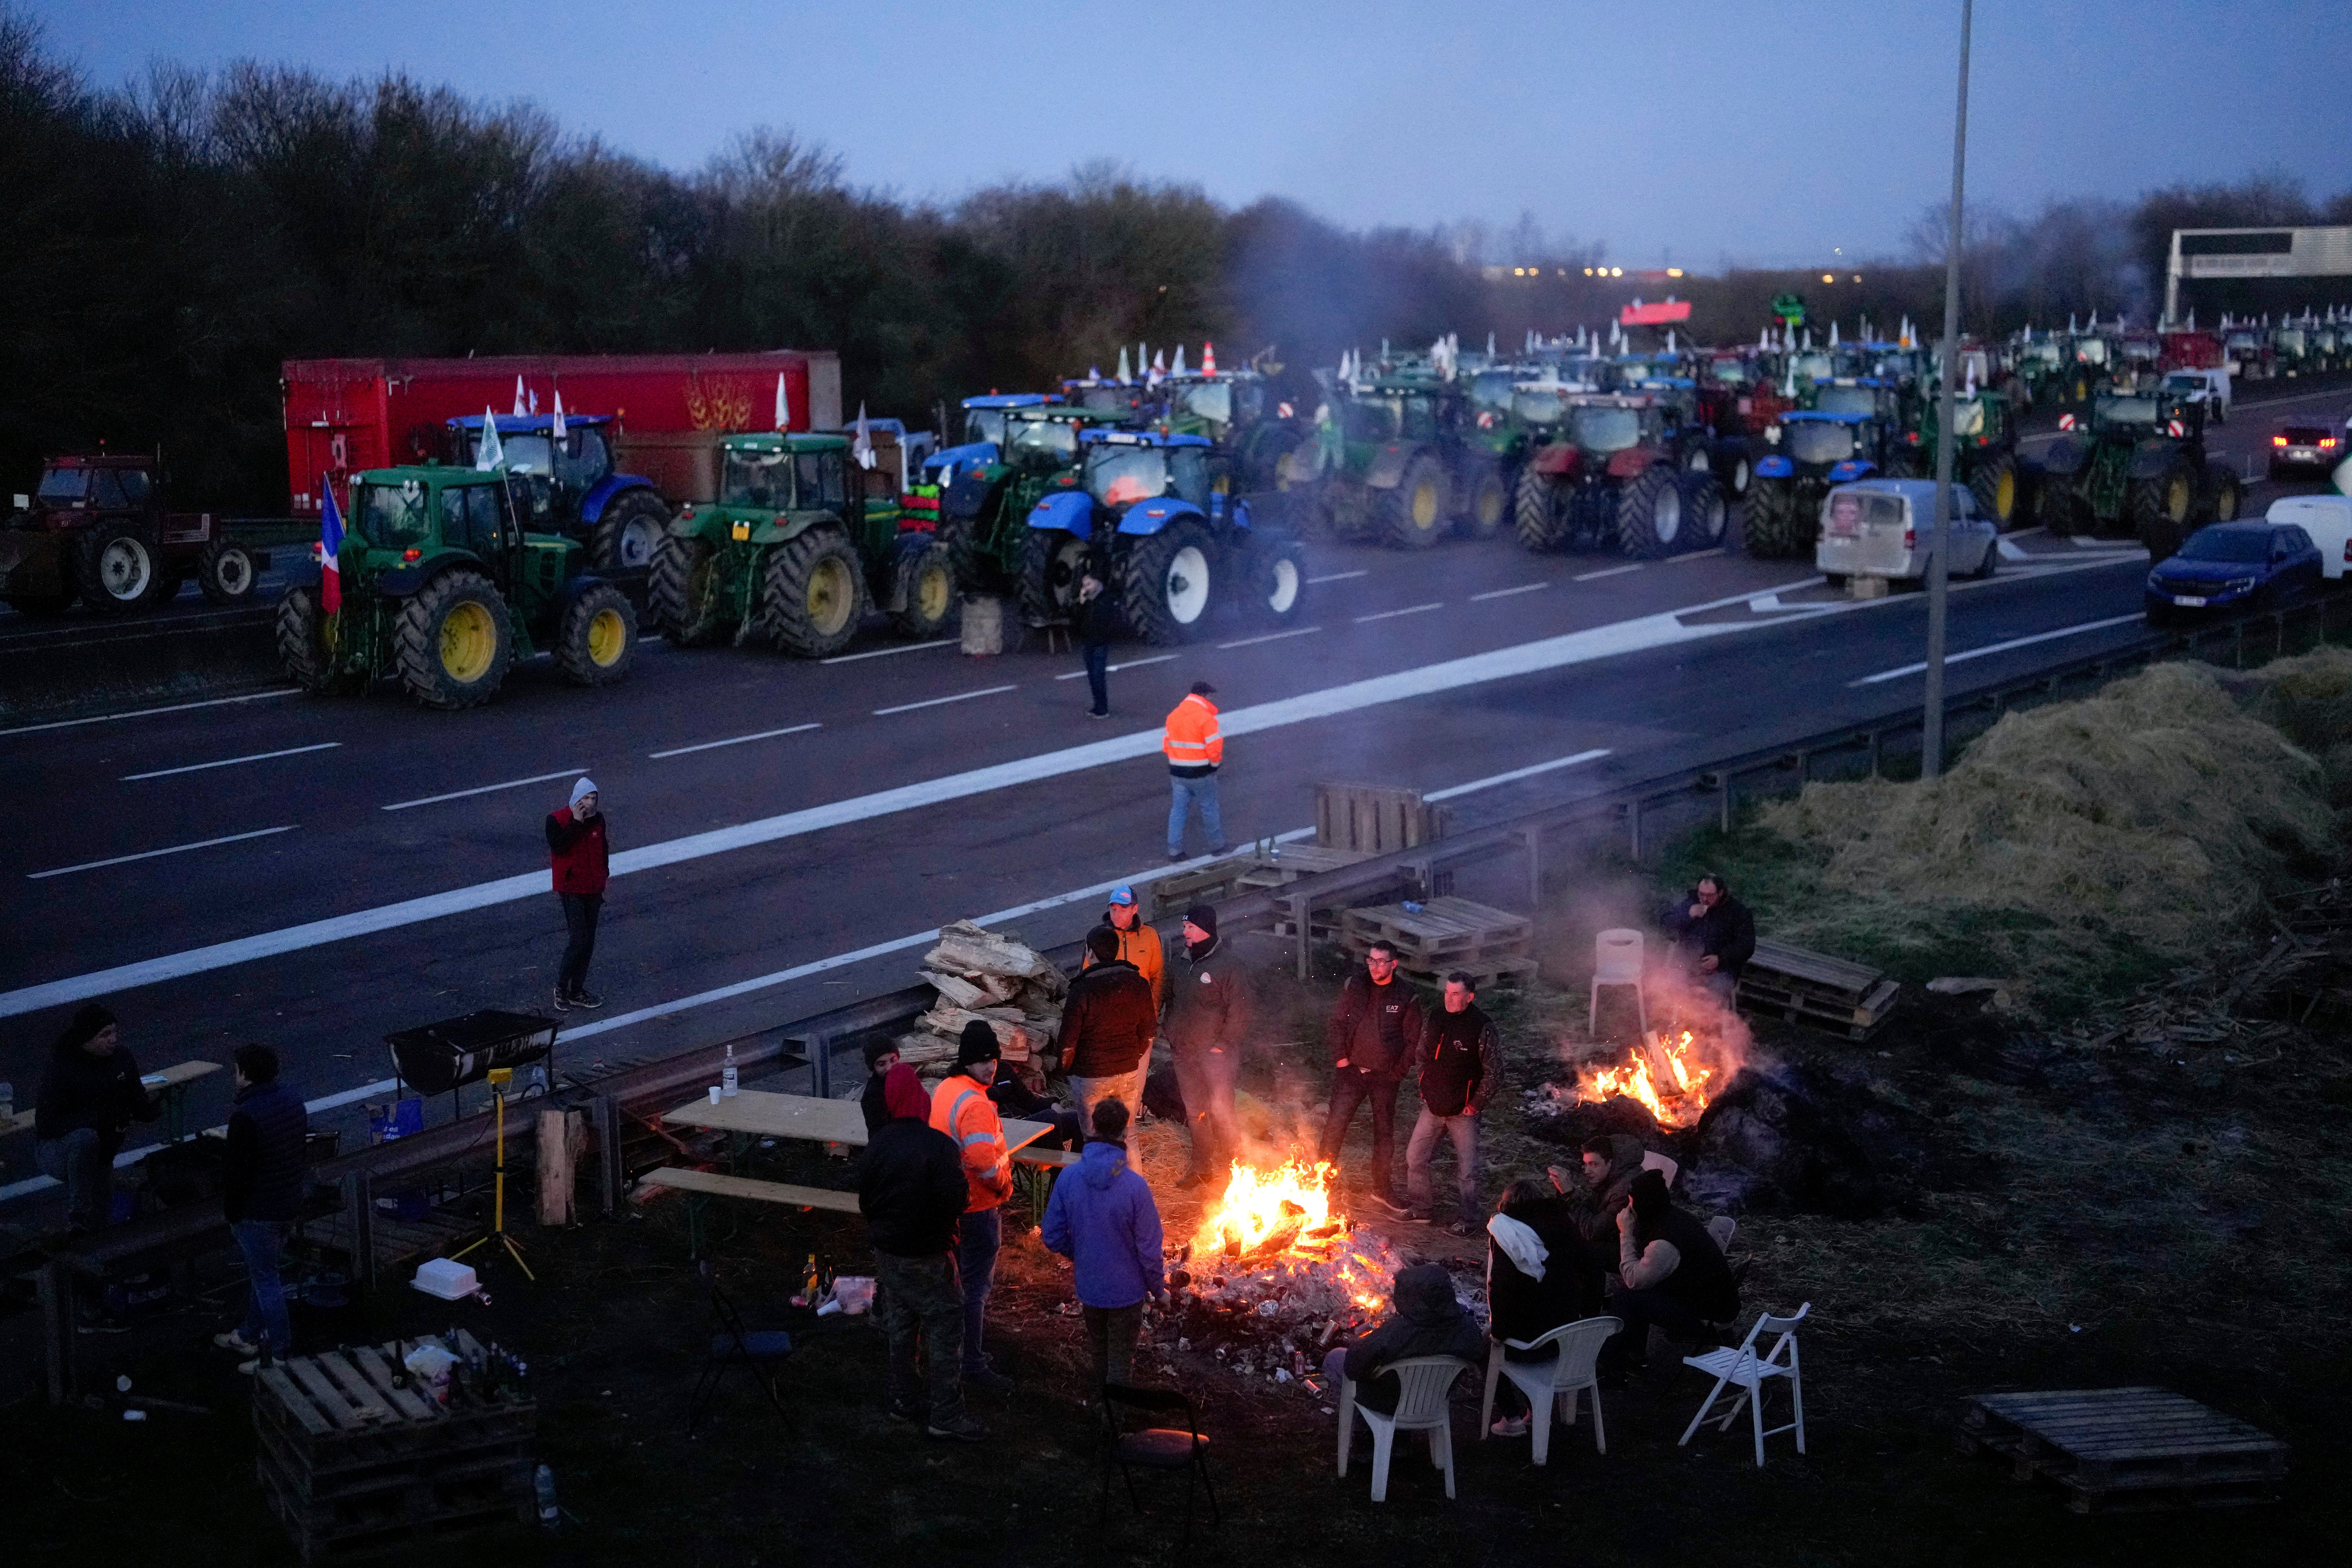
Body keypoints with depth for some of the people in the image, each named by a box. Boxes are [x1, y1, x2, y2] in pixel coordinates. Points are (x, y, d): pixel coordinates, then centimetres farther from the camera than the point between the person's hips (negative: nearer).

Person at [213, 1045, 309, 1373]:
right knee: (260, 1272, 24)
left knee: (265, 1280, 1)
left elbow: (236, 1170, -20)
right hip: (290, 1204, 9)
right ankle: (249, 1336, 38)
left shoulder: (246, 1116, -25)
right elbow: (302, 1145, 12)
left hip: (257, 1211, -9)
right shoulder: (293, 1101, 2)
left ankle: (279, 1355, 6)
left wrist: (231, 1210, -7)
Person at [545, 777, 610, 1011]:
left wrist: (605, 875, 18)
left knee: (588, 944, 9)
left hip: (594, 889, 6)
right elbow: (557, 847, -26)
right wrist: (576, 822, -26)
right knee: (578, 941, -13)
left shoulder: (598, 819, 5)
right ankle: (561, 987, 6)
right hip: (572, 889, -6)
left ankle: (577, 992, 20)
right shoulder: (557, 820, -10)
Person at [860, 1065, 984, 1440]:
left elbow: (864, 1198, 5)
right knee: (944, 1331, 4)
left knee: (900, 1328, 19)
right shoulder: (939, 1146, -22)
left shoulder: (877, 1145, -4)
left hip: (887, 1251, 6)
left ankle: (902, 1402, 29)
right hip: (927, 1256, -6)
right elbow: (953, 1203, -22)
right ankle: (946, 1415, 7)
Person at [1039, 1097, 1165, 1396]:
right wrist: (1158, 1289, -1)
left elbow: (1053, 1237, -7)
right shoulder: (1135, 1186, -25)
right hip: (1126, 1289, -4)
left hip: (1088, 1286, 4)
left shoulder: (1069, 1178, -16)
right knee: (1121, 1360, 15)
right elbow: (1149, 1249, -19)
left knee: (1100, 1351, 27)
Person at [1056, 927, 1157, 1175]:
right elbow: (1148, 1031, 6)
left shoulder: (1082, 989, -19)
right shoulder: (1138, 983, -3)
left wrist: (1066, 1067, 5)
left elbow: (1069, 1040, -13)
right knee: (1127, 1136, 16)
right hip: (1129, 1073, 5)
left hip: (1090, 1077, -4)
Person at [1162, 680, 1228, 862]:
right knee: (1209, 809, 10)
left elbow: (1167, 744, 9)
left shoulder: (1174, 715, 5)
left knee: (1178, 810, 10)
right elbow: (1214, 749, -18)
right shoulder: (1205, 718, -16)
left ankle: (1174, 850, 10)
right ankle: (1217, 845, 22)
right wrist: (1216, 763, 1)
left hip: (1177, 772, 6)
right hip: (1201, 774, -5)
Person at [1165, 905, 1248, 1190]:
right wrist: (1172, 1036, 12)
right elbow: (1173, 1004, 23)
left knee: (1220, 1110, -8)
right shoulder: (1181, 968, 11)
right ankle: (1202, 1166, 23)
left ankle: (1230, 1164, 7)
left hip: (1215, 1053, -7)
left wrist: (1223, 1044, -14)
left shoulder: (1226, 968, -10)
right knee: (1195, 1113, 12)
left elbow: (1239, 1012, -12)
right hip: (1185, 1054, 7)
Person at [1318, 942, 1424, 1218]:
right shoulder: (1354, 985, -3)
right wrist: (1341, 1056, -1)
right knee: (1335, 1126, -3)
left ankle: (1383, 1190, 26)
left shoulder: (1407, 997, -6)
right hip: (1351, 1071, 0)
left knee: (1385, 1134, 11)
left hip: (1385, 1077, 0)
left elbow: (1412, 1040, 0)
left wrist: (1398, 1072, -4)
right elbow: (1337, 1022, 5)